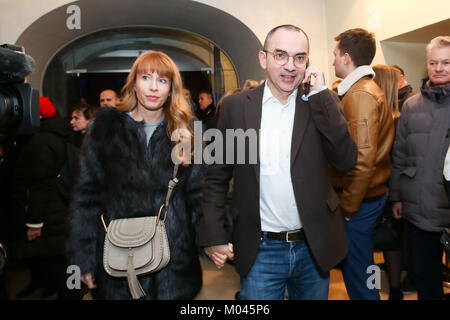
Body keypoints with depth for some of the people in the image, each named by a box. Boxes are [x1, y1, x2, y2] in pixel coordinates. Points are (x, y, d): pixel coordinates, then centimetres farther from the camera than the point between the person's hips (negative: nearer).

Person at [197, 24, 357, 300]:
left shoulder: (322, 104, -1)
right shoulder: (236, 106, -4)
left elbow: (346, 160, -13)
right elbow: (218, 176, 0)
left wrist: (321, 94, -16)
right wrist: (213, 236, -4)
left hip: (315, 248, 2)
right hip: (260, 251, -1)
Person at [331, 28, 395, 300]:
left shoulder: (360, 94, -17)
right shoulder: (371, 90, 14)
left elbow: (362, 159, -24)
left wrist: (347, 207, -16)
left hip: (360, 202, -10)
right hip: (373, 194, 10)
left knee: (357, 273, 4)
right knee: (360, 269, 22)